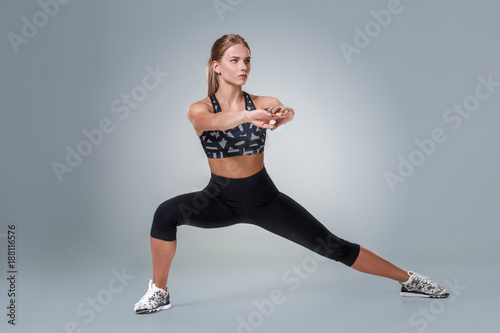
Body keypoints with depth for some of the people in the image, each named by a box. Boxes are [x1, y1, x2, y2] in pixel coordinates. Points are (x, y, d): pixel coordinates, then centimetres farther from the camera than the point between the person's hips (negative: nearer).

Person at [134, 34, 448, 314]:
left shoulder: (263, 103, -8)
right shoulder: (199, 110, -13)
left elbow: (286, 111, -30)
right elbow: (214, 121, -37)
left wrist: (284, 114, -56)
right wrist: (247, 116, -58)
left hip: (265, 198, 1)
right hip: (221, 199, -1)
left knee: (333, 246, -1)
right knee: (166, 213, -28)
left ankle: (409, 280, 15)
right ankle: (159, 291, -7)